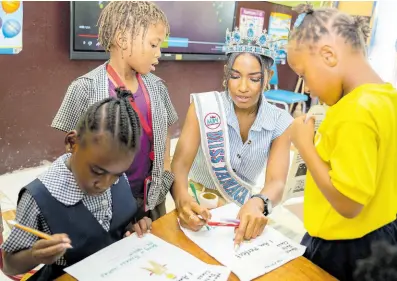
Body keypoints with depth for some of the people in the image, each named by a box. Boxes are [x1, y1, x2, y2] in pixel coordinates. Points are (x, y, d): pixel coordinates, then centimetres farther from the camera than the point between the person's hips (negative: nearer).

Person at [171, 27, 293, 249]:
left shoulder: (280, 122, -7)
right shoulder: (204, 106, -12)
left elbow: (277, 182, -17)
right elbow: (180, 164, -19)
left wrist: (258, 204, -40)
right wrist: (182, 199, -40)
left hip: (241, 210, 2)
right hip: (198, 205, -2)